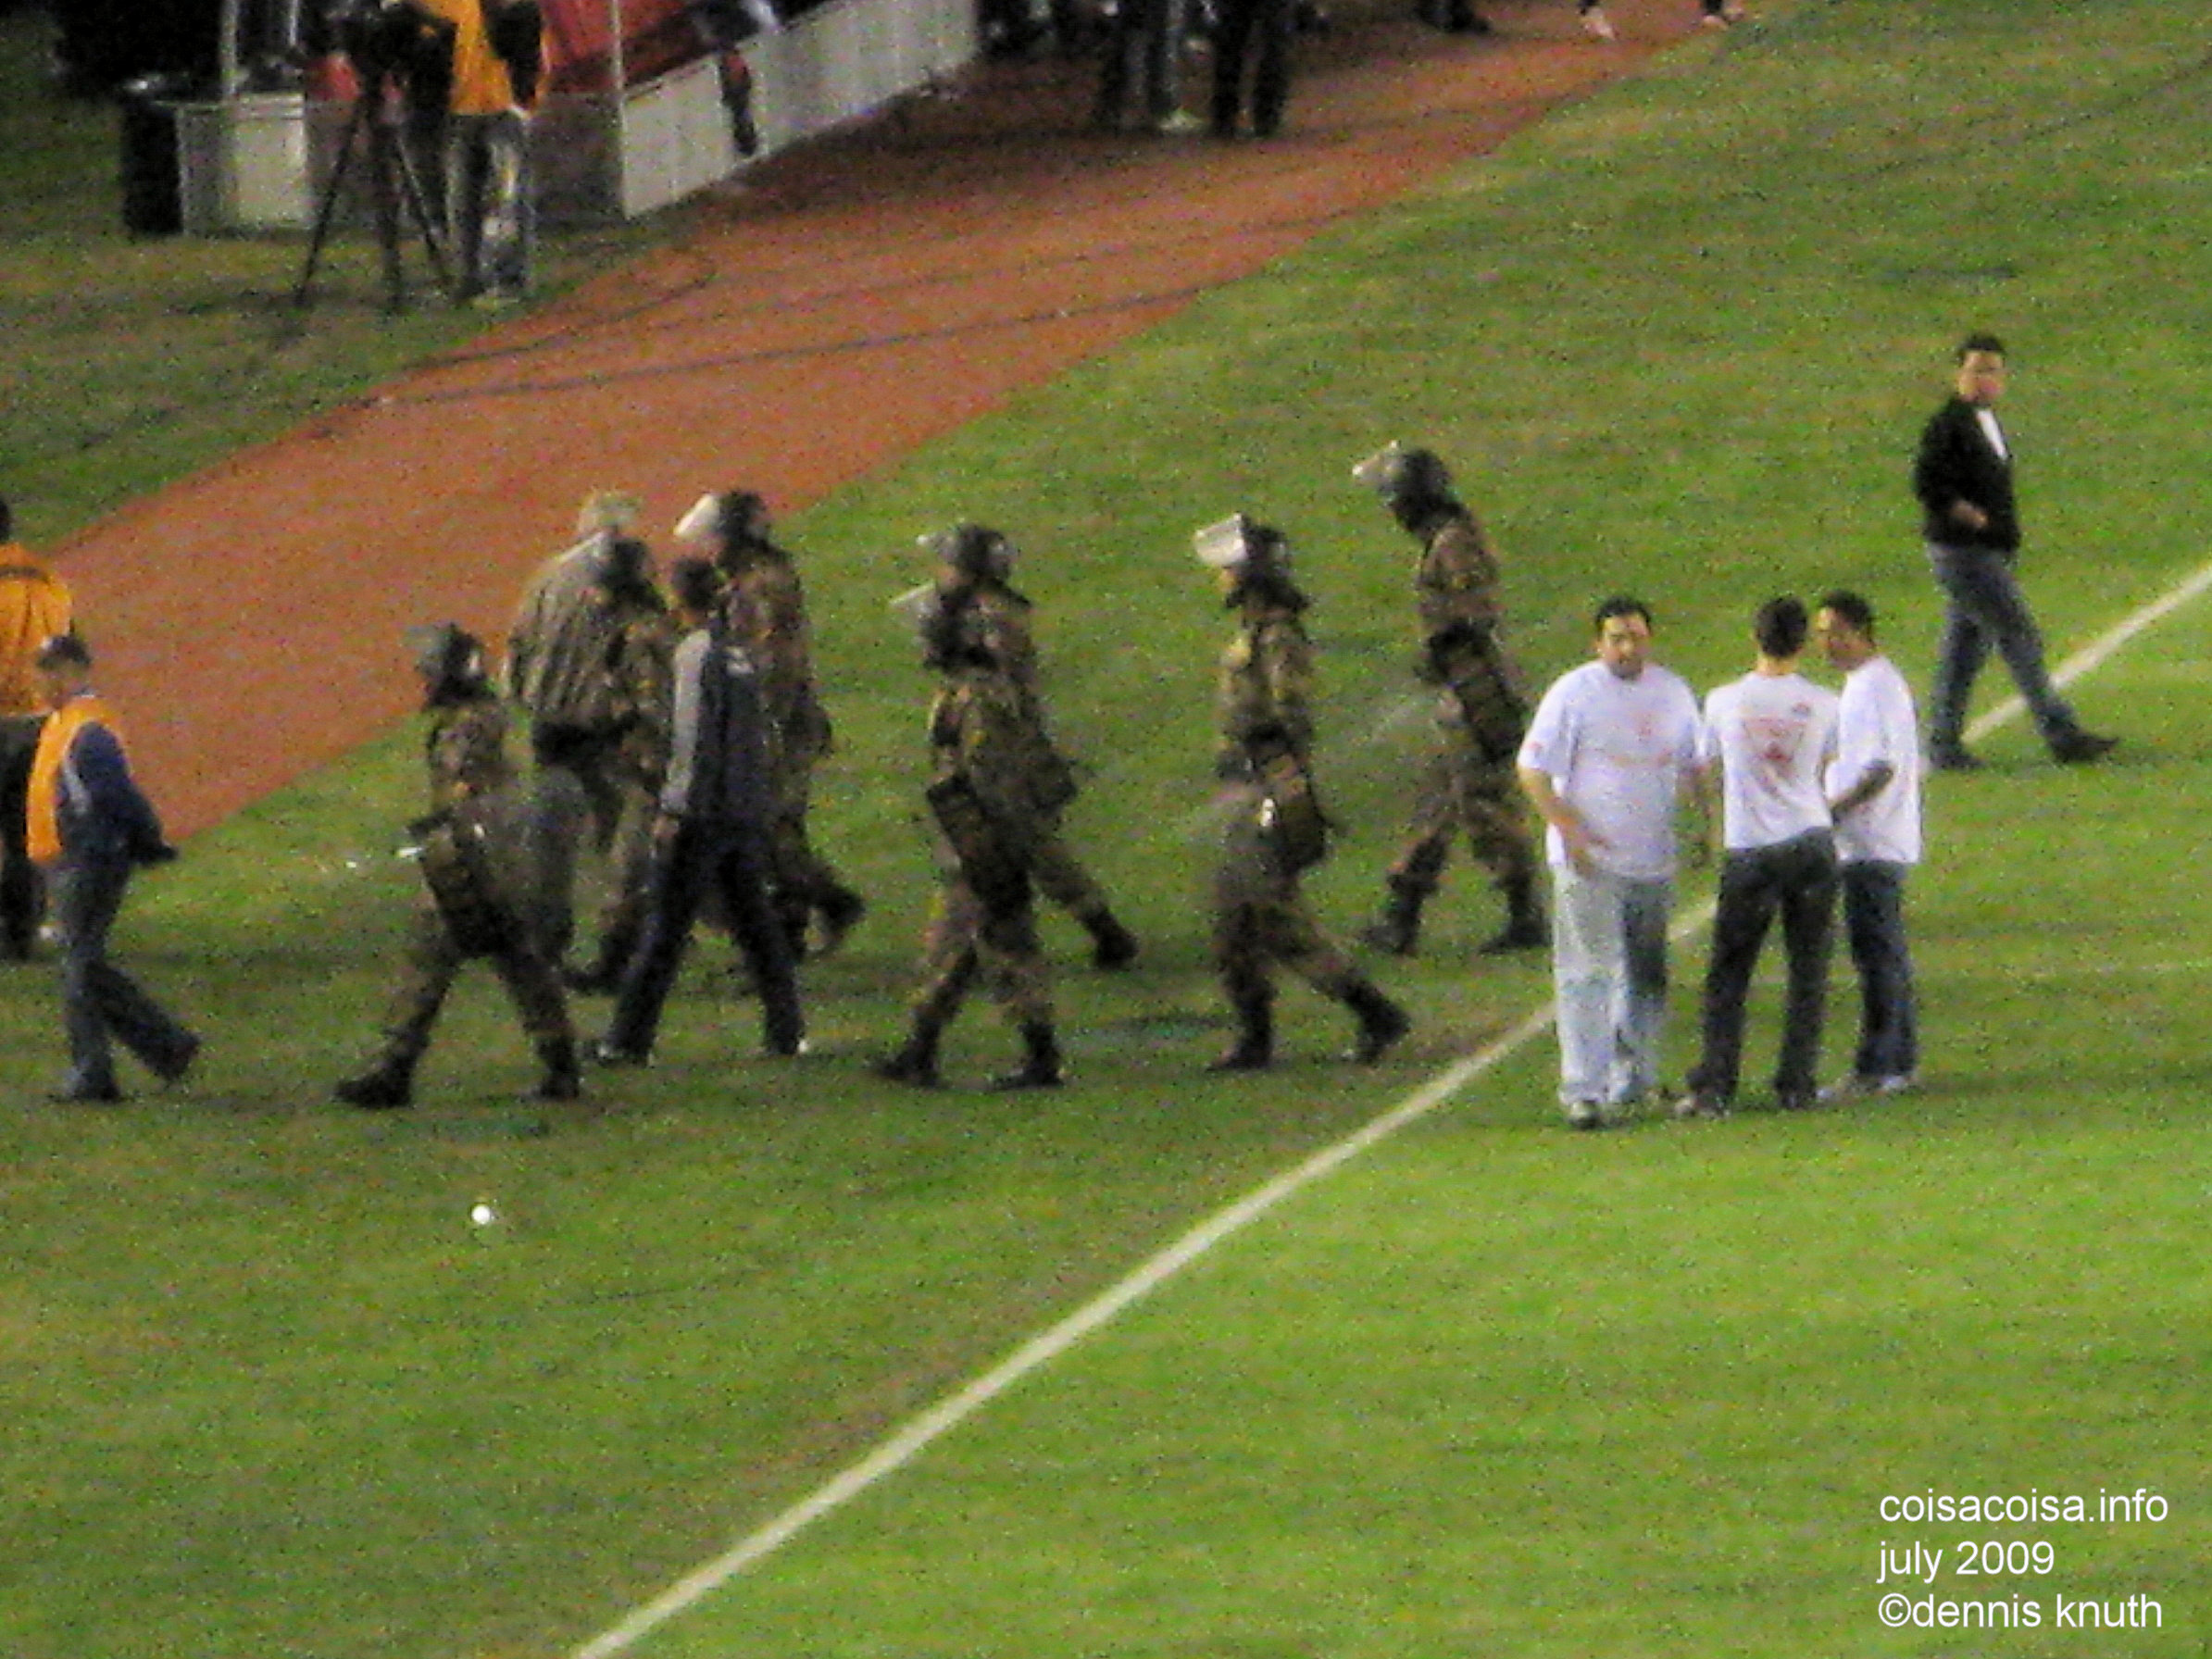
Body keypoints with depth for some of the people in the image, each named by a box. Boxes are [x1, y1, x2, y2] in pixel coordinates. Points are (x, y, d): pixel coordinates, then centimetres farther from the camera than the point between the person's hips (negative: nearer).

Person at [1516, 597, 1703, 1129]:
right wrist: (1569, 830, -16)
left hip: (1654, 860, 6)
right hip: (1590, 862, -6)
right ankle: (1583, 1090, -11)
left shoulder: (1672, 693, 11)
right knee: (1587, 974, -10)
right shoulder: (1574, 694, -6)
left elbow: (1695, 767, 23)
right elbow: (1533, 769, -7)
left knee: (1647, 975, 13)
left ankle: (1635, 1079, 25)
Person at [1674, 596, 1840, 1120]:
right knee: (1808, 972, 10)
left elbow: (1709, 777, 7)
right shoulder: (1822, 704, -2)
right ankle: (1797, 1086, 10)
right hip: (1812, 841, 1)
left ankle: (1712, 1089, -2)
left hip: (1749, 852, -1)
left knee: (1727, 977, 5)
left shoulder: (1724, 701, -5)